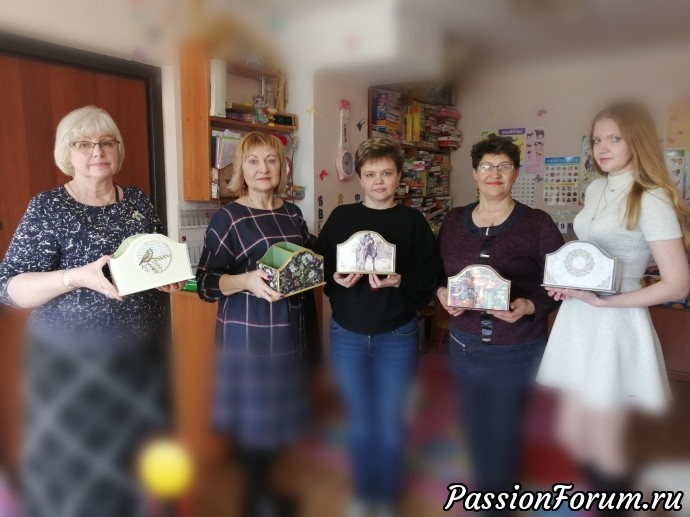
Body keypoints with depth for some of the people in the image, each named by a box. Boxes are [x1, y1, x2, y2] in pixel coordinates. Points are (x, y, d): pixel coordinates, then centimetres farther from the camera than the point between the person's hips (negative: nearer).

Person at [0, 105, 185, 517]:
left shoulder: (139, 201, 5)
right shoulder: (47, 208, -7)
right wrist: (79, 277, -27)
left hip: (142, 355, 4)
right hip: (72, 361, -3)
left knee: (139, 462, 15)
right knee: (73, 469, 6)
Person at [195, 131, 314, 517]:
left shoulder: (293, 214, 8)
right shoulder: (227, 218, -9)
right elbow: (206, 283, -14)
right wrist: (246, 281, -30)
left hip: (290, 330, 6)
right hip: (248, 334, -6)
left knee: (283, 412, 16)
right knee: (254, 415, 5)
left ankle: (264, 486, 39)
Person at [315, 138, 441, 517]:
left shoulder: (413, 221, -2)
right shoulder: (340, 218, 2)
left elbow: (430, 275, -6)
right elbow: (319, 267, 1)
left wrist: (401, 282, -24)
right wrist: (336, 279, -19)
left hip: (398, 336, -1)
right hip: (347, 334, 1)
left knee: (390, 421, 10)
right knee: (360, 421, 15)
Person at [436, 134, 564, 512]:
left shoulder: (537, 224, -9)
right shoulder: (453, 221, 2)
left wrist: (530, 306, -23)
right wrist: (442, 293, -12)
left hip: (517, 349, -3)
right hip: (465, 343, 4)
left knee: (503, 432, 11)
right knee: (474, 426, 19)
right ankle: (480, 491, 47)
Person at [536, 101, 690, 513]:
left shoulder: (652, 201, -14)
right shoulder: (595, 190, 9)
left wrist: (605, 300, -18)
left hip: (616, 324, -7)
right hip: (578, 319, 7)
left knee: (603, 448, 9)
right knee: (571, 435, 19)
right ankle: (593, 492, 45)